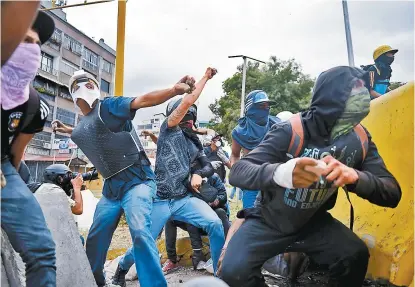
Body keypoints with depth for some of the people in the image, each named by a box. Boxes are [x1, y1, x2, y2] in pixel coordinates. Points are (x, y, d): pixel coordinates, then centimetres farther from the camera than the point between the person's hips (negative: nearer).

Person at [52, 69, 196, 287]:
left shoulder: (109, 106, -6)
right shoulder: (79, 130, 15)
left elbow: (143, 100, -21)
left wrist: (174, 90, -36)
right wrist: (67, 130, 32)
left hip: (136, 179, -7)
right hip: (111, 187, 8)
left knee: (139, 230, -28)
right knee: (95, 237, 17)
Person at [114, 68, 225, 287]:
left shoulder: (196, 144, 16)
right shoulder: (169, 129, -2)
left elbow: (209, 167, 16)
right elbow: (188, 100, -13)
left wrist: (198, 174, -6)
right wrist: (205, 77, -4)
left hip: (184, 200, 5)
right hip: (160, 201, -4)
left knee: (215, 224, -17)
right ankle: (121, 269, 39)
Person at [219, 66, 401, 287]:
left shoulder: (360, 140, -10)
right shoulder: (290, 132, -25)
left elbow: (392, 193, -17)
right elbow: (237, 173, -31)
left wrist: (356, 177, -40)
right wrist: (279, 172, -53)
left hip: (313, 223, 3)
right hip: (269, 221, -2)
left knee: (356, 256, -24)